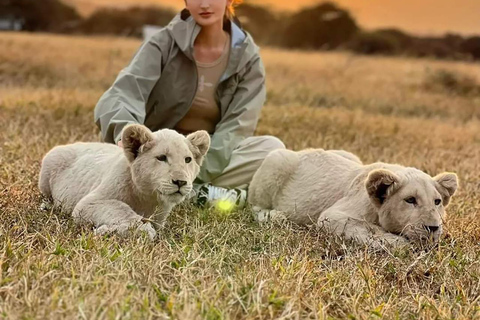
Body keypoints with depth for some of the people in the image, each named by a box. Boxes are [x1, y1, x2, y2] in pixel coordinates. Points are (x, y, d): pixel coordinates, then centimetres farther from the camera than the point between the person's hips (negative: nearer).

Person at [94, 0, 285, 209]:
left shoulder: (247, 57, -3)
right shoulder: (165, 43, -7)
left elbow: (236, 127, -12)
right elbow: (123, 92, -23)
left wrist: (198, 172, -28)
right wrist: (125, 130, -48)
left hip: (213, 155, 1)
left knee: (273, 147, -25)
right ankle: (202, 194, -30)